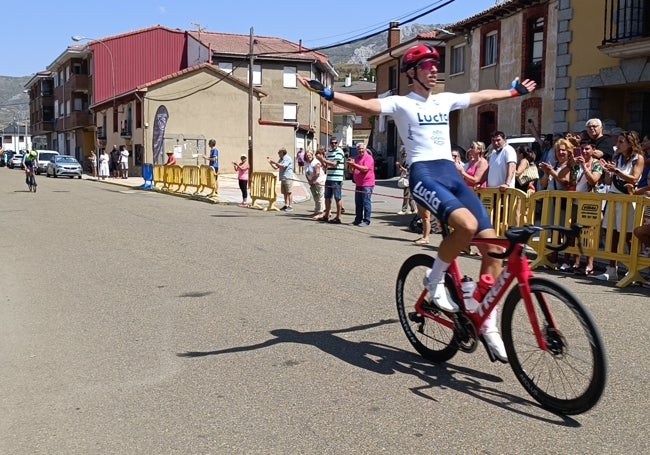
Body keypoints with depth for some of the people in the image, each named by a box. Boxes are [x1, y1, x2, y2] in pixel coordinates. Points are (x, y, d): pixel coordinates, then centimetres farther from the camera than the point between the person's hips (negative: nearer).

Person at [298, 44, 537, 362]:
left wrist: (515, 91, 47)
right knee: (467, 225, -34)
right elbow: (365, 105, -11)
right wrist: (326, 93, -24)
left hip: (451, 173, 6)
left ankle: (488, 325, 4)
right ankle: (435, 280, -6)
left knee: (491, 243, -7)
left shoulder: (445, 100, 22)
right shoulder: (401, 103, 5)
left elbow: (482, 96, 37)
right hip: (424, 174, -6)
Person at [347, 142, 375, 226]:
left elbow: (365, 169, -22)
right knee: (358, 203, 10)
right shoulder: (356, 158, 16)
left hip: (367, 185, -8)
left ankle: (366, 221, -3)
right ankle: (358, 219, 17)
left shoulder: (368, 158, -8)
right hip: (358, 184, 8)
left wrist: (354, 164, -22)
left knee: (366, 203, -5)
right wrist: (350, 165, -2)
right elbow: (352, 171, 18)